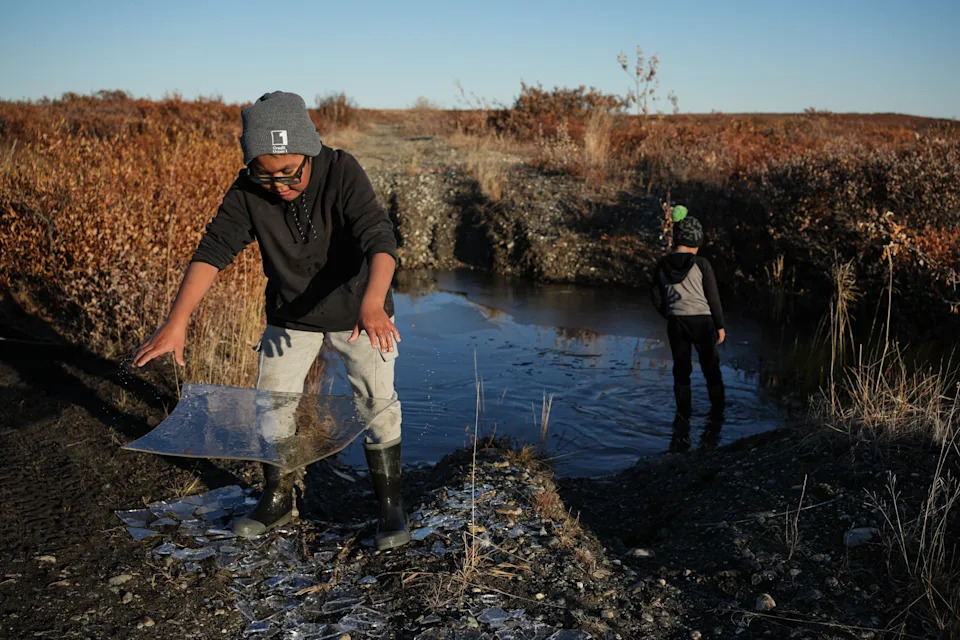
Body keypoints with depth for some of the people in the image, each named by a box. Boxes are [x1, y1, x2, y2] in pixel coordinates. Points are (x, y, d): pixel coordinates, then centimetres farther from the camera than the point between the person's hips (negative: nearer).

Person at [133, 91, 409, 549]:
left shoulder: (342, 173, -29)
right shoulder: (248, 191, -20)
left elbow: (379, 239, -41)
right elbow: (213, 250, -25)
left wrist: (372, 303, -60)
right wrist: (176, 322, -37)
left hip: (357, 310, -3)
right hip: (290, 314, 3)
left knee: (377, 402, -5)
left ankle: (390, 506, 13)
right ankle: (277, 500, 27)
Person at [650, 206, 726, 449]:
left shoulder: (663, 265, -2)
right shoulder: (701, 264, -12)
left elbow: (656, 296, 5)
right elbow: (713, 297, -8)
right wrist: (720, 326, 1)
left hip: (676, 323, 3)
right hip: (701, 321, -2)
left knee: (681, 370, 12)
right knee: (711, 368, 14)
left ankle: (683, 416, 11)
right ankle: (717, 413, 24)